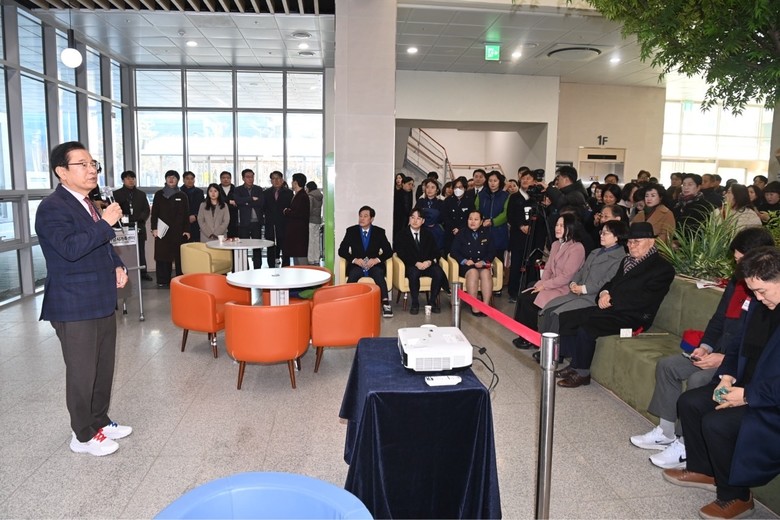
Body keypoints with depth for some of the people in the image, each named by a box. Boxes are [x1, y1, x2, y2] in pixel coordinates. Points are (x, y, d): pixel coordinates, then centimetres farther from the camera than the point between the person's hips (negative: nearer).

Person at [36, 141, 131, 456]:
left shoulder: (87, 205, 14)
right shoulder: (52, 208, -14)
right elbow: (70, 248, -28)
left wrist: (117, 266, 7)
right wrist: (106, 223, -25)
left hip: (101, 302, 9)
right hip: (74, 307, -9)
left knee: (104, 367, 17)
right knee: (82, 372, 3)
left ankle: (100, 421, 33)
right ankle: (83, 435, 19)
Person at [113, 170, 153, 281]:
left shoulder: (141, 194, 16)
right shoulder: (117, 194, 7)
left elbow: (146, 210, 11)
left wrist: (139, 218, -7)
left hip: (139, 227, 3)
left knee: (141, 251, 4)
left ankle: (143, 272, 9)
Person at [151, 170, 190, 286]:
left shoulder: (182, 196, 9)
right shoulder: (159, 194, 8)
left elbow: (186, 214, 7)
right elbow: (154, 212, 6)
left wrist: (187, 230, 0)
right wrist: (154, 228, -3)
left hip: (179, 231, 0)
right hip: (162, 230, 0)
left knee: (179, 256, -1)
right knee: (162, 255, -1)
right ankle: (163, 280, 5)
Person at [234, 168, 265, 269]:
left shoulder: (258, 189, 11)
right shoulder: (238, 190, 6)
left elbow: (262, 202, -5)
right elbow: (237, 200, -14)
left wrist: (246, 202, -8)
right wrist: (252, 199, -11)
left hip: (256, 222, 1)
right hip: (244, 223, -1)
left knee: (257, 247, 3)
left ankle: (257, 269, 9)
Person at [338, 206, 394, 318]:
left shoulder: (379, 232, 7)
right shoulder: (351, 231, 7)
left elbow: (389, 251, 4)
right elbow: (342, 250, 3)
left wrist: (377, 259, -15)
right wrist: (354, 259, -14)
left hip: (374, 264, 0)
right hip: (356, 264, 0)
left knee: (378, 275, -34)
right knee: (352, 276, -34)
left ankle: (386, 304, -38)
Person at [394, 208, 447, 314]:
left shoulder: (428, 234, 17)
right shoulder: (401, 235, 7)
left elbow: (435, 251, 8)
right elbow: (401, 254, -5)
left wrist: (430, 261, -15)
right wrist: (416, 263, -19)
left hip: (428, 264, 3)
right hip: (412, 266, -3)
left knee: (439, 273, -29)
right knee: (414, 273, -37)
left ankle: (432, 301, -14)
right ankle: (415, 303, -24)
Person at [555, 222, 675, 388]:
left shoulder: (663, 268, -7)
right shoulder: (627, 261, 19)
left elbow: (643, 300, -17)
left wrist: (611, 301, -16)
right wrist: (604, 293, -1)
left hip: (632, 317, -9)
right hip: (613, 309, 9)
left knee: (585, 328, -29)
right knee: (566, 318, -6)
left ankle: (582, 373, -10)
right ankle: (574, 363, 3)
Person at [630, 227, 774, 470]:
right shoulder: (738, 280, 7)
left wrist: (726, 359, -22)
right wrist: (706, 346, 1)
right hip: (718, 353, 9)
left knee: (697, 380, -29)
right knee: (667, 365, -1)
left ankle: (686, 445, -13)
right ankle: (666, 432, 6)